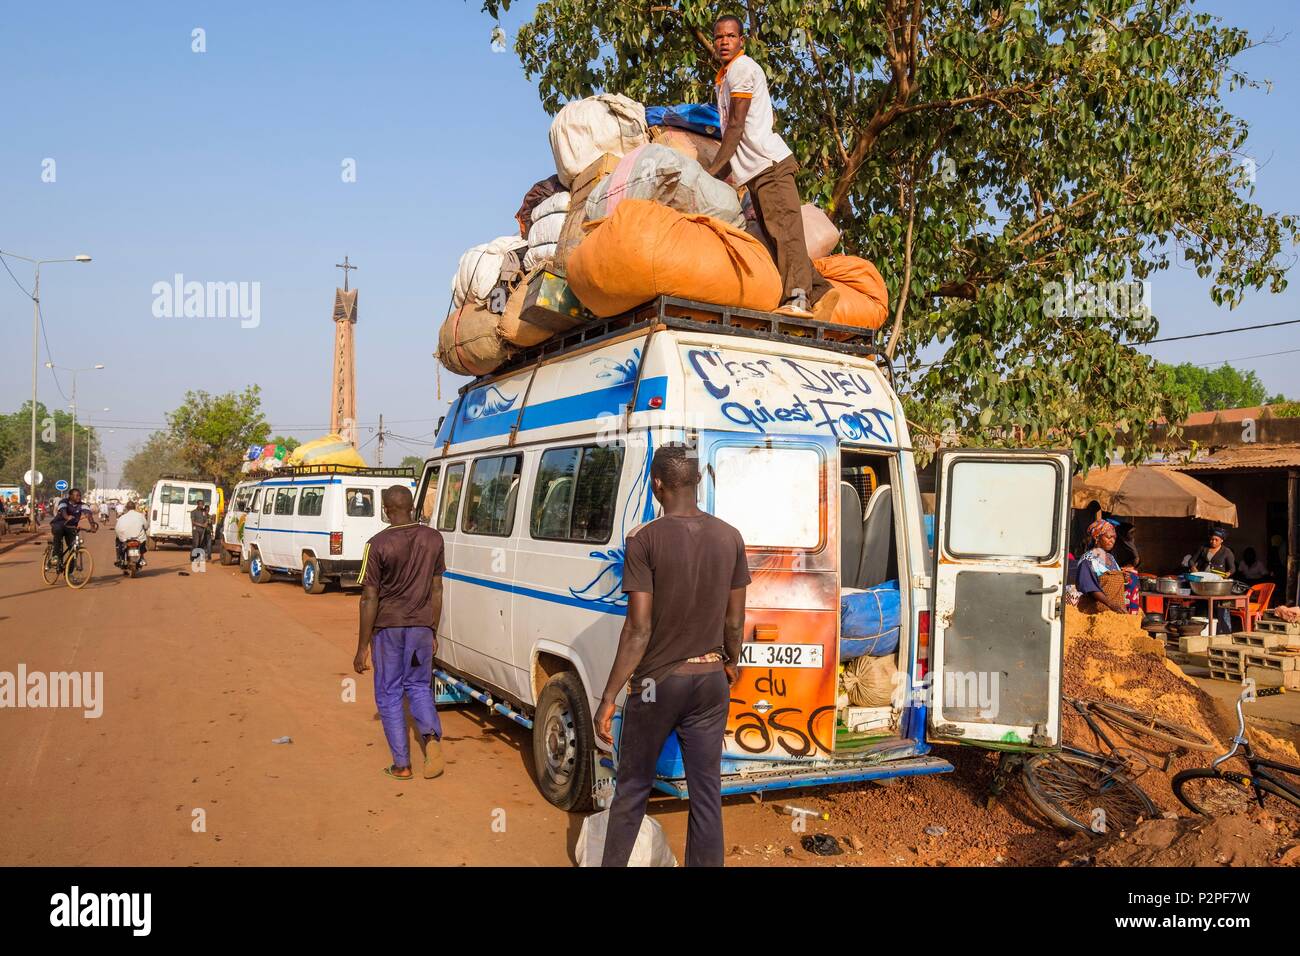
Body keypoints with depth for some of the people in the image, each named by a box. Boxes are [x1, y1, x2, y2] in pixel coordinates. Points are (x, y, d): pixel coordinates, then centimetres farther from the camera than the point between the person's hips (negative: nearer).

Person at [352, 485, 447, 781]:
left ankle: (402, 764, 12)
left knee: (389, 693, 10)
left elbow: (370, 599, -12)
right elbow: (437, 590, 6)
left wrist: (362, 647, -6)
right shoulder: (433, 539, 0)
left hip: (388, 626, -3)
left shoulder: (378, 544, -12)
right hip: (421, 625, 3)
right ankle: (432, 736, -7)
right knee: (418, 685, 18)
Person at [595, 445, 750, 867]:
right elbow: (734, 620, 5)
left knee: (632, 787, 14)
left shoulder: (644, 539, -15)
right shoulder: (730, 537, -1)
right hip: (710, 679, 3)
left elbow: (639, 628, -17)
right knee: (706, 792, 11)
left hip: (657, 681, -3)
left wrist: (609, 697, -11)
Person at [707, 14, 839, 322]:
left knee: (784, 230, -19)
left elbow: (736, 125, -11)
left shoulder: (741, 68, -3)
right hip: (756, 170, 10)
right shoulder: (725, 76, 26)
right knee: (776, 235, 4)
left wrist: (712, 171, -12)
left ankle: (797, 298, -27)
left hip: (769, 163, -10)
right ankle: (818, 291, 1)